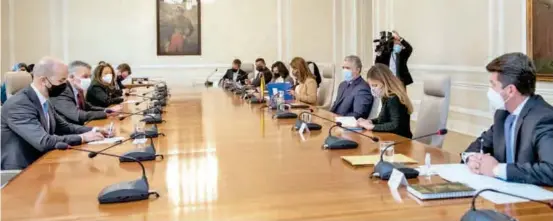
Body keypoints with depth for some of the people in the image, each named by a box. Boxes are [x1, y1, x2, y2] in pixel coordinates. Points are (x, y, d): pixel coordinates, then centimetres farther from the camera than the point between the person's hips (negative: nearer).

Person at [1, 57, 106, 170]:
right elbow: (44, 142, -29)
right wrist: (82, 137, -20)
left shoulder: (44, 101, 4)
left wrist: (93, 130, -2)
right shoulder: (18, 105, -21)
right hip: (19, 171, -8)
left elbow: (64, 127, 15)